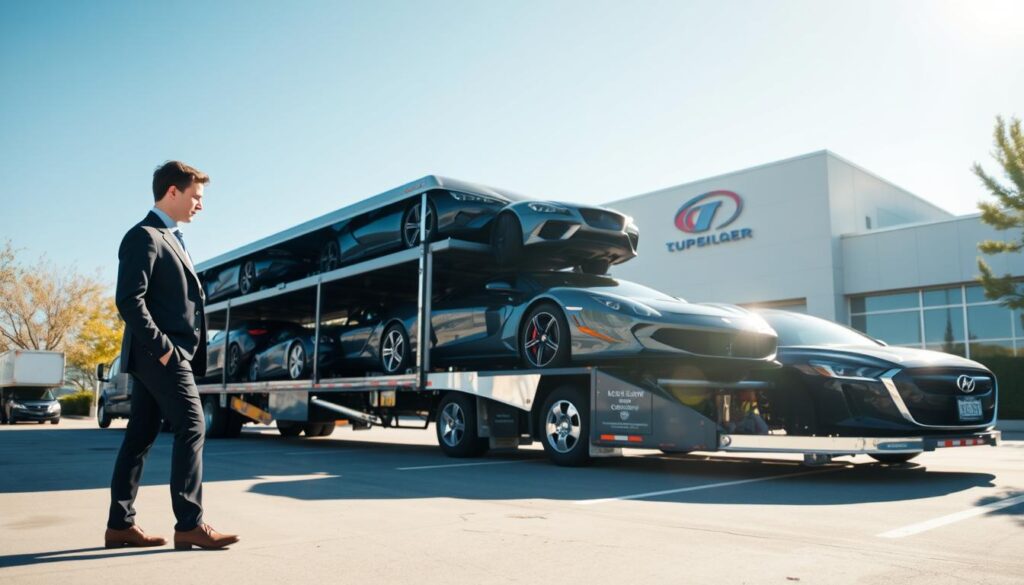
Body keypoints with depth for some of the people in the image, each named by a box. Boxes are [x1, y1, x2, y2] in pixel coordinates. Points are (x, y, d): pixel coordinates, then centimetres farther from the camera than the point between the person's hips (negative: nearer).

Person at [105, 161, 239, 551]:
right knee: (191, 429, -11)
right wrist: (162, 347, -20)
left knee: (141, 435, 10)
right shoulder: (144, 236, -8)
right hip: (160, 354, -9)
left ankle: (120, 525, 16)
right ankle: (189, 525, -9)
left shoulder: (170, 239, 22)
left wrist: (162, 350, 13)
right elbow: (129, 300, -18)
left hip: (162, 355, 9)